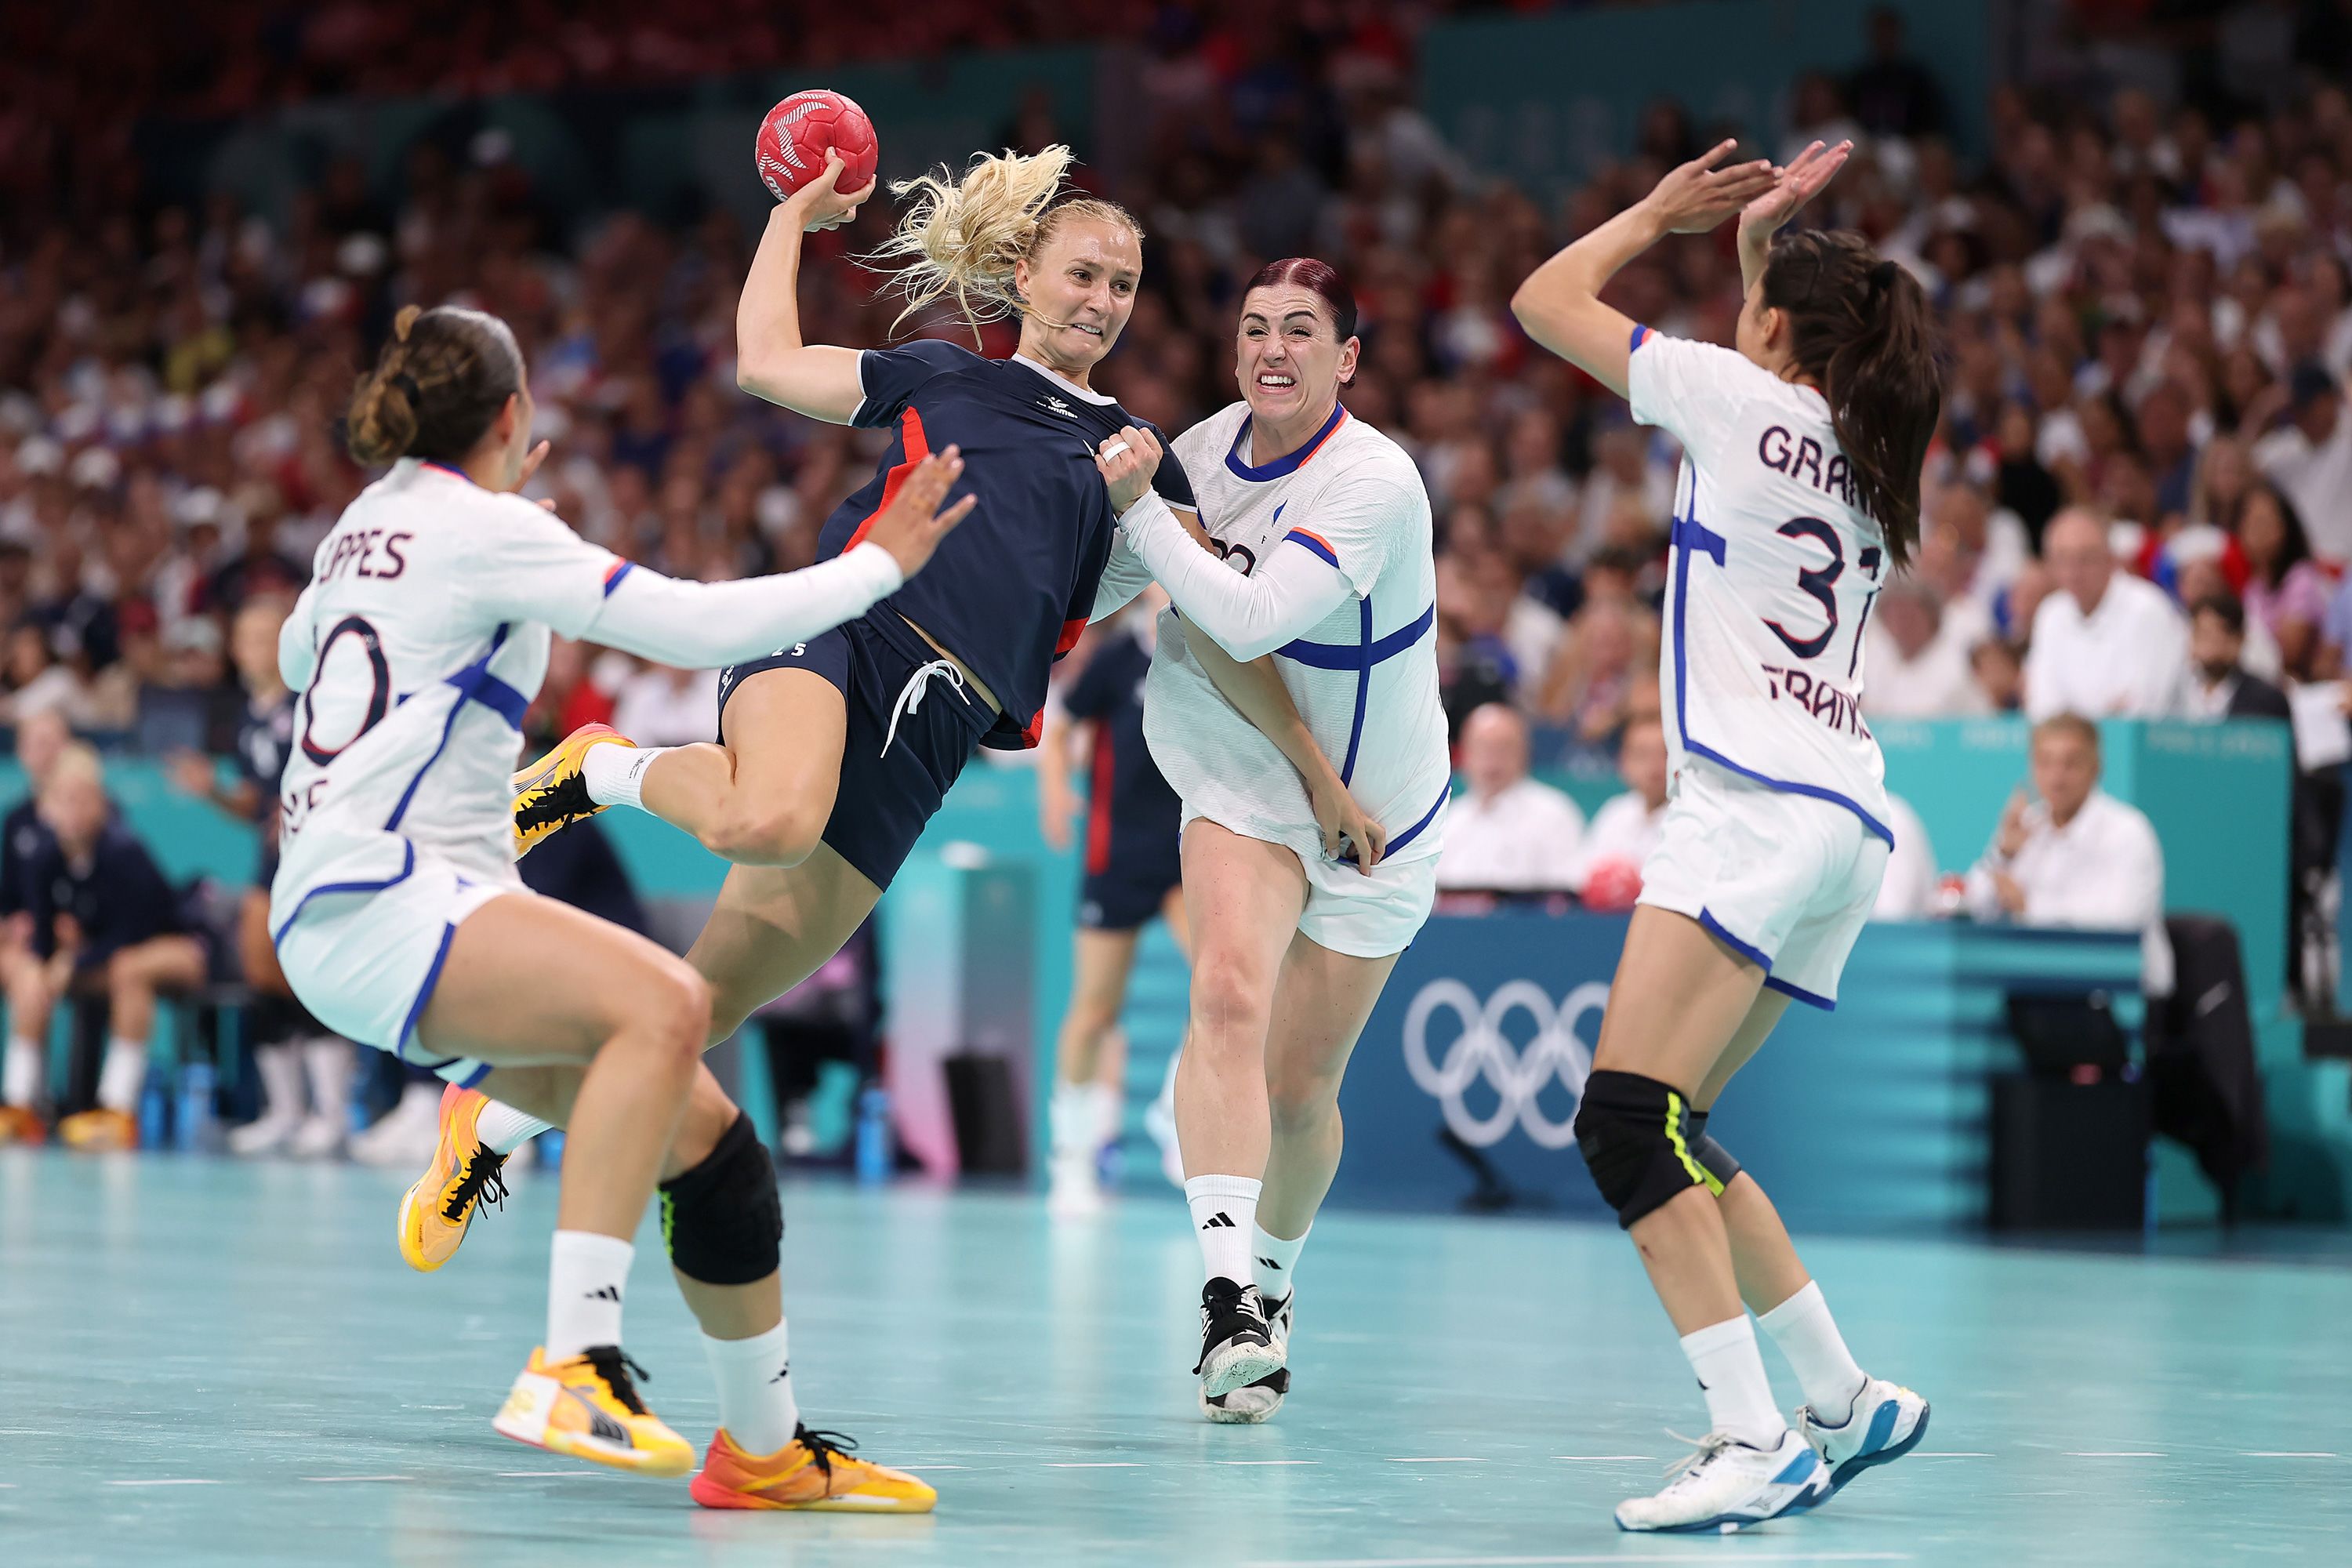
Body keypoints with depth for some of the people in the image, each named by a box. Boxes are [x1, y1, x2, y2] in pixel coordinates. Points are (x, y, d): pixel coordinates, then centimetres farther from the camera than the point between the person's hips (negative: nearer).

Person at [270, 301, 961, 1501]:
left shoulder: (372, 521, 18)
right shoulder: (482, 528, -9)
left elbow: (298, 652, 41)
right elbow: (694, 626, -15)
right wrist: (879, 564, -5)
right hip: (370, 898, -10)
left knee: (699, 1135, 3)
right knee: (663, 1002, -33)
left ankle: (763, 1448, 11)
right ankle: (573, 1368, -41)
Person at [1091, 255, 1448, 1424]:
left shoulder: (1376, 483, -23)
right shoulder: (1208, 448, -5)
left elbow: (1249, 619, -34)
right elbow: (1104, 583, 12)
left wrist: (1136, 504, -31)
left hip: (1373, 811, -3)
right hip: (1242, 790, 3)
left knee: (1298, 1087, 5)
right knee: (1230, 991, -26)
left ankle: (1271, 1286, 33)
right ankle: (1226, 1291, -34)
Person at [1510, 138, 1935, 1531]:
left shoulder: (1746, 399, 0)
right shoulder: (1862, 452, 21)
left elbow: (1547, 300, 8)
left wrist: (1662, 212, 21)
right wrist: (1764, 239, 38)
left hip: (1758, 799, -9)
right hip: (1847, 826, 9)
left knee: (1629, 1116, -18)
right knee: (1661, 1131, 13)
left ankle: (1753, 1444, -28)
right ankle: (1848, 1404, 14)